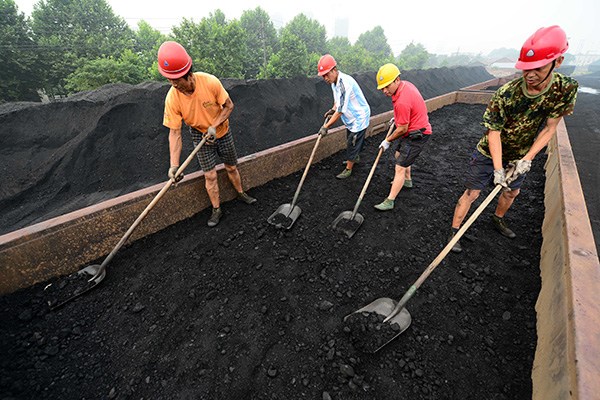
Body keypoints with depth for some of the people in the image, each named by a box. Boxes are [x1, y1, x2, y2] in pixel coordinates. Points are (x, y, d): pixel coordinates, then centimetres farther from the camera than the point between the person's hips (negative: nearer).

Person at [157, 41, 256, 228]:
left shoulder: (210, 82, -28)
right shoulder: (172, 98, -24)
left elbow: (229, 106, -13)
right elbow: (175, 132, -19)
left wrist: (214, 126, -24)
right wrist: (174, 164, -25)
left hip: (222, 131, 0)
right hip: (200, 134, 0)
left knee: (231, 167, 14)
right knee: (210, 175, -1)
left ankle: (241, 193, 39)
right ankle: (216, 209, 18)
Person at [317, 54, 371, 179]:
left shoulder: (345, 83, -32)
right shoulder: (334, 82, -2)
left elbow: (340, 110, -34)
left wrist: (326, 126, -29)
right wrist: (332, 109, -2)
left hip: (359, 117, -9)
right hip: (351, 117, 9)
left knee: (352, 143, -1)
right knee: (350, 140, 24)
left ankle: (348, 169, 15)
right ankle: (355, 158, 49)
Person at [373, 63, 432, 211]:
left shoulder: (402, 102, -32)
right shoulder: (406, 84, -1)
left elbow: (402, 129, -23)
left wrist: (387, 141, -9)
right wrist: (397, 117, 19)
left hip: (417, 135, -11)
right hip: (413, 130, 11)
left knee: (400, 167, -10)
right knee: (398, 154, 27)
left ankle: (389, 201, -4)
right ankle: (407, 180, 48)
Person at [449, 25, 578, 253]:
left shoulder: (566, 89, -16)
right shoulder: (506, 94, -27)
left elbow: (550, 127, -8)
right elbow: (493, 133, -24)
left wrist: (527, 158, -18)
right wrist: (498, 169, -29)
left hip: (520, 155, 5)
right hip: (490, 153, -4)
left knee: (512, 192, 22)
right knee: (472, 193, -4)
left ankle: (497, 219, 49)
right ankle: (455, 231, 10)